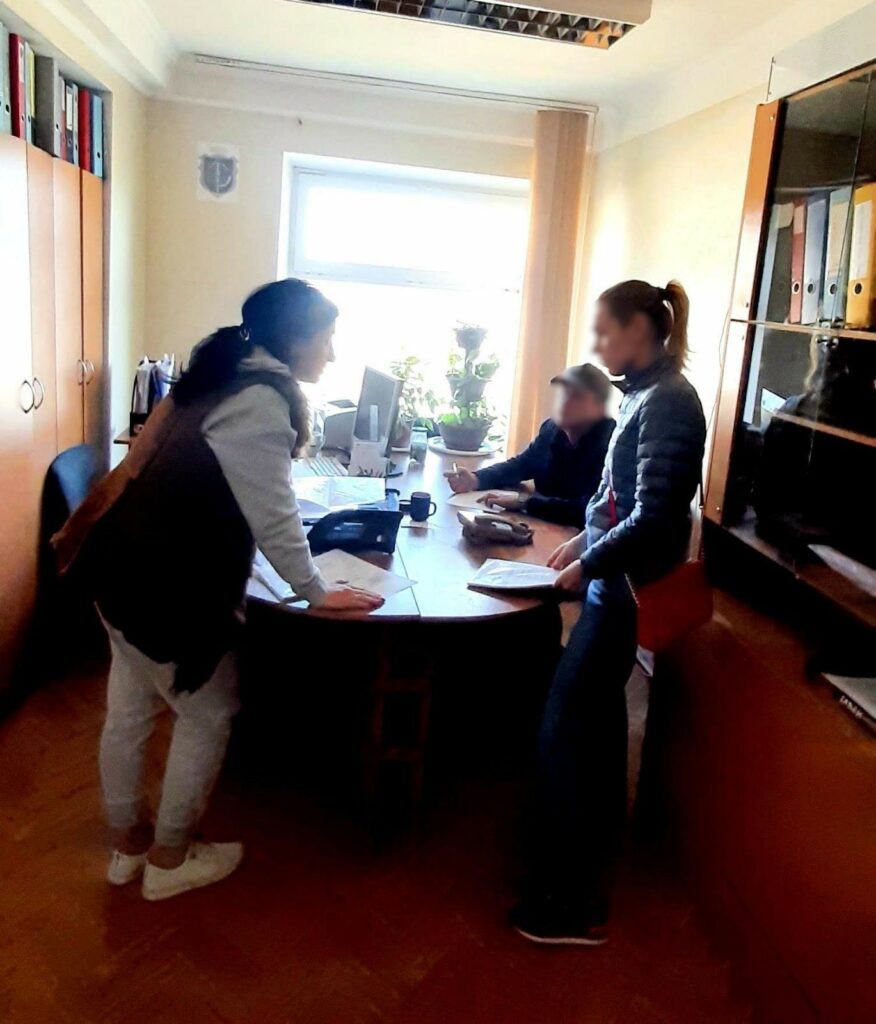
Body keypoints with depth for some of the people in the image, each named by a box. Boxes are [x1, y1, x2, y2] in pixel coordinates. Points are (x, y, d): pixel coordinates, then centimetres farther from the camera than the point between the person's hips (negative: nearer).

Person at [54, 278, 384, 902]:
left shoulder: (230, 378, 10)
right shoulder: (260, 401, -20)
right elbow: (272, 515, -18)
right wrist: (316, 591, -7)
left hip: (128, 561, 10)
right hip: (160, 580, -10)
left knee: (130, 709, 20)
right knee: (209, 715, 9)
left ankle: (128, 845, 39)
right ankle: (168, 860, 26)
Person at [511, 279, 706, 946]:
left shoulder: (667, 402, -18)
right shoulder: (648, 395, 11)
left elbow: (652, 518, -22)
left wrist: (588, 566, -12)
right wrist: (583, 541, 10)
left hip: (629, 592, -10)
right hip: (617, 583, 10)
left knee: (566, 730, -3)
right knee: (595, 723, 20)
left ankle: (571, 903, 10)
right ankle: (595, 852, 40)